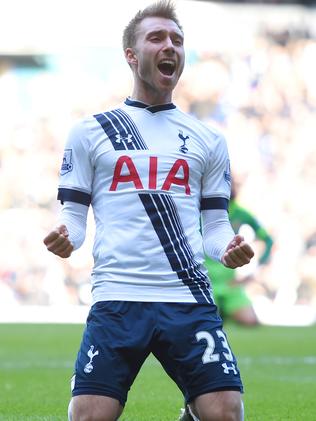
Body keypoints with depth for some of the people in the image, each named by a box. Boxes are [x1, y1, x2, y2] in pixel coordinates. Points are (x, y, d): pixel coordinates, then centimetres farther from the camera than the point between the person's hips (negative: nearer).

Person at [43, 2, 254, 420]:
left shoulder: (208, 140, 16)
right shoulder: (89, 133, 11)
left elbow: (215, 225, 15)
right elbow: (75, 216, 10)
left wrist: (228, 248, -7)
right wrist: (64, 238, -13)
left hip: (190, 300, 1)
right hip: (116, 301, -1)